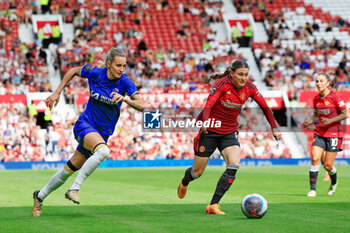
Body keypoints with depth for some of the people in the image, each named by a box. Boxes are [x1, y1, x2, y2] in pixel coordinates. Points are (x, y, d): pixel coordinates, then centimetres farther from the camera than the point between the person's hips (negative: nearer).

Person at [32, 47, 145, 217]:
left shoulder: (125, 82, -11)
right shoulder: (94, 73, -11)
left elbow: (141, 106, -18)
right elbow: (73, 71, 9)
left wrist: (125, 98, -36)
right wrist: (57, 93, 8)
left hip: (103, 132, 3)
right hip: (85, 125, -3)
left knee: (70, 170, 8)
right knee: (103, 151, -35)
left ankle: (40, 196, 29)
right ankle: (74, 188, -27)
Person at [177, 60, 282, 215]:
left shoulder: (249, 88, -5)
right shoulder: (222, 84, -19)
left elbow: (265, 108, 5)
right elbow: (208, 106, -27)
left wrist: (274, 128, -2)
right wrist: (205, 122, -46)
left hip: (229, 133, 4)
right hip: (210, 131, -4)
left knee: (234, 166, -21)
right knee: (197, 172, 5)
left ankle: (213, 205, -15)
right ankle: (185, 182, 45)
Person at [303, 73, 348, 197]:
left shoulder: (334, 96, -11)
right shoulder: (316, 98, 6)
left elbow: (345, 114, -11)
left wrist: (330, 121, -22)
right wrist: (309, 122, -2)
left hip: (334, 134, -4)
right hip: (320, 133, 5)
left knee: (328, 165, -2)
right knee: (315, 159, -13)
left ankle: (333, 183, 30)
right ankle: (312, 189, -8)